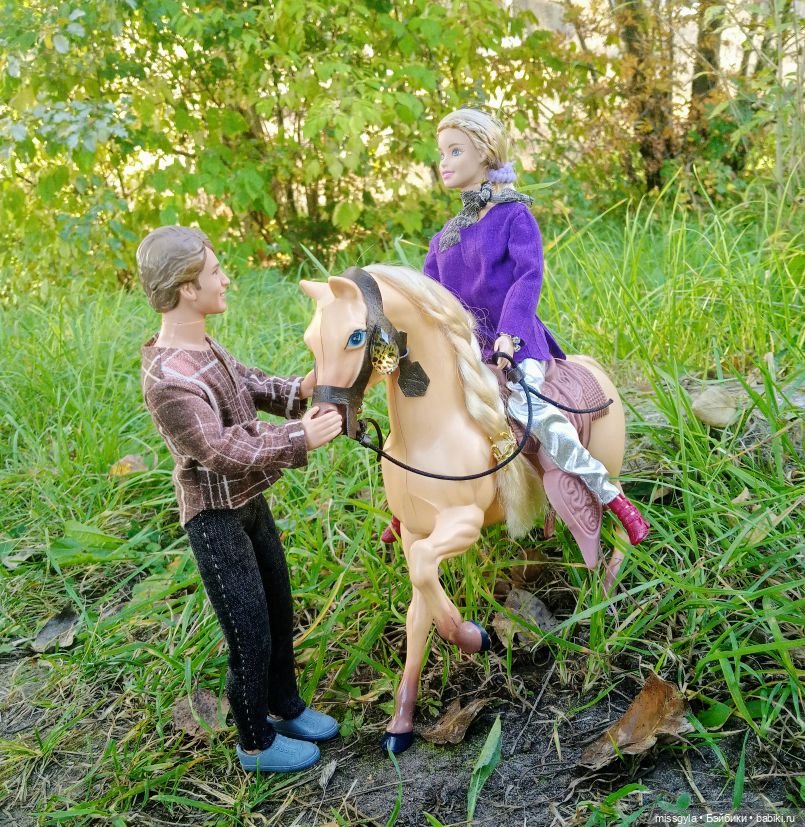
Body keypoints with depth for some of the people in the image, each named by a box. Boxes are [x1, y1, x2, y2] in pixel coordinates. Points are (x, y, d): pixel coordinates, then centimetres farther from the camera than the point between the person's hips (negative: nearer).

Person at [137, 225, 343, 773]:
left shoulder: (204, 346, 0)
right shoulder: (168, 380, -30)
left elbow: (244, 383, 14)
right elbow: (225, 450, -30)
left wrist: (296, 391, -4)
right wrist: (299, 438, -28)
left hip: (251, 503, 9)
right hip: (217, 520, -9)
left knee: (279, 614, 23)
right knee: (252, 636, 6)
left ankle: (286, 708, 45)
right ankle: (258, 745, 29)